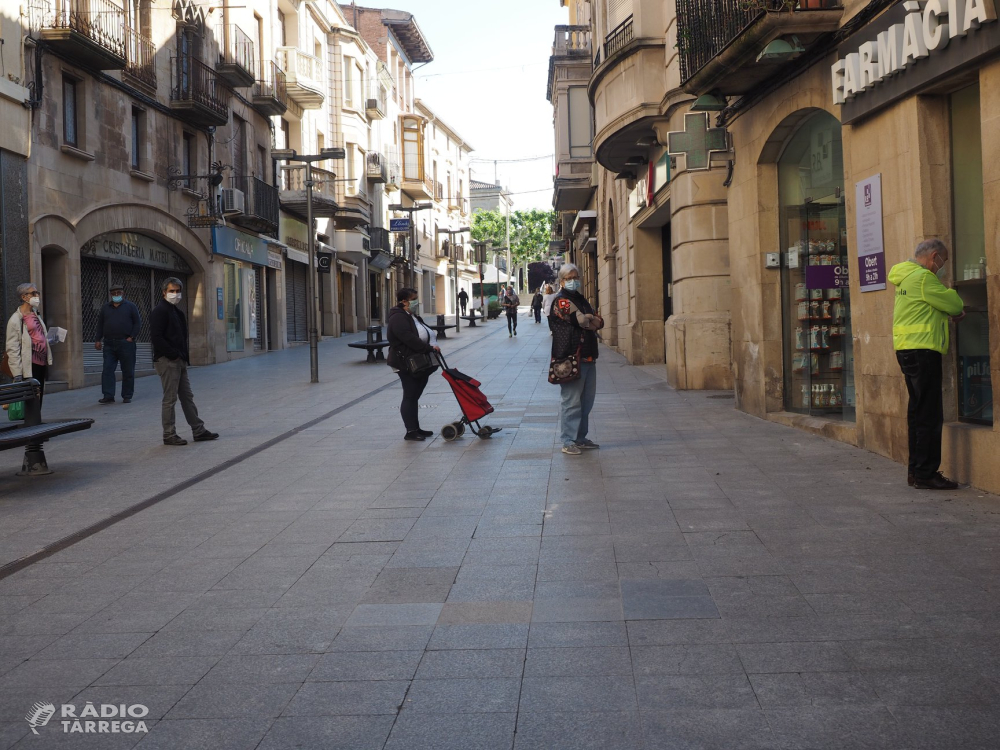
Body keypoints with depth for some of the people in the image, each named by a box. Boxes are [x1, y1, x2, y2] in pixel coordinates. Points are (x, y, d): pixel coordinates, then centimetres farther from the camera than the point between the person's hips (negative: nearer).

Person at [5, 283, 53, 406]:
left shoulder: (36, 315, 15)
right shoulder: (16, 319, -8)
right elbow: (12, 349, -11)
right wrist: (17, 374, -15)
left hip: (41, 364, 8)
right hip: (29, 367, -8)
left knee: (38, 400, 11)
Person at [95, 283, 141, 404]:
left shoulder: (130, 306, 6)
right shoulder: (105, 307, 16)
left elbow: (138, 322, 2)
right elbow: (100, 324, 17)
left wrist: (132, 337, -7)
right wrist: (98, 340, 8)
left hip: (126, 343, -3)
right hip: (109, 344, 3)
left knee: (128, 371, 1)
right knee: (107, 370, -4)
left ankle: (127, 396, 9)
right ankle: (108, 396, -4)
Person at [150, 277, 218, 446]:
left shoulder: (177, 311, 18)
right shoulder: (160, 311, -11)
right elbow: (156, 337, -19)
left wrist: (184, 357, 10)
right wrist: (174, 355, -18)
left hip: (179, 361, 9)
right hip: (167, 361, -9)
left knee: (187, 396, 13)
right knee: (170, 399, -3)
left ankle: (198, 430, 19)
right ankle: (169, 435, 4)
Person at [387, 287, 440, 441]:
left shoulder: (413, 317, 17)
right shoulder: (398, 318, -16)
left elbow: (424, 336, 18)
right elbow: (410, 339, -26)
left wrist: (431, 350, 5)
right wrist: (430, 348, -25)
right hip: (406, 364, -9)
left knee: (414, 396, 13)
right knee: (410, 396, -5)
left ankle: (416, 428, 20)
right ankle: (410, 431, 0)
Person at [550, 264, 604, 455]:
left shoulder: (581, 300, 21)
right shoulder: (562, 301, -7)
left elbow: (599, 321, 11)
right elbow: (583, 320, -19)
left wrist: (588, 319, -8)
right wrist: (593, 321, 1)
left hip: (588, 357, 9)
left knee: (586, 401, 13)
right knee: (572, 402, -7)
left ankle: (581, 438, 22)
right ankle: (568, 441, -3)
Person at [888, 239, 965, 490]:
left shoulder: (907, 277, 19)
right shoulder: (923, 277, -12)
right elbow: (953, 303, -9)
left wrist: (952, 312, 6)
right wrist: (958, 309, 13)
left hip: (907, 351, 10)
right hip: (922, 350, -10)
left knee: (918, 412, 14)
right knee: (930, 415, -8)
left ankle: (916, 471, 19)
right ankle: (926, 474, -7)